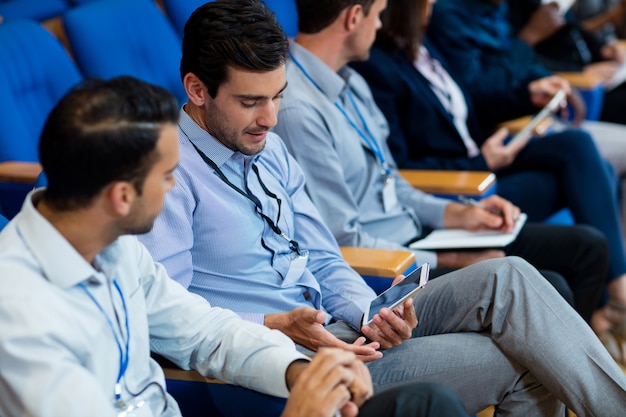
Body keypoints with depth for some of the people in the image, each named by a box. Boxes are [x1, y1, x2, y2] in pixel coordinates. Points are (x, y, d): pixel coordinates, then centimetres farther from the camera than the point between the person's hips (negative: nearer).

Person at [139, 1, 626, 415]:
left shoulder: (269, 149, 14)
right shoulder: (170, 171, -13)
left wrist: (367, 314, -5)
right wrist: (276, 326, -26)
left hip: (333, 329, 8)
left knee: (506, 278, -11)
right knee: (518, 365, -18)